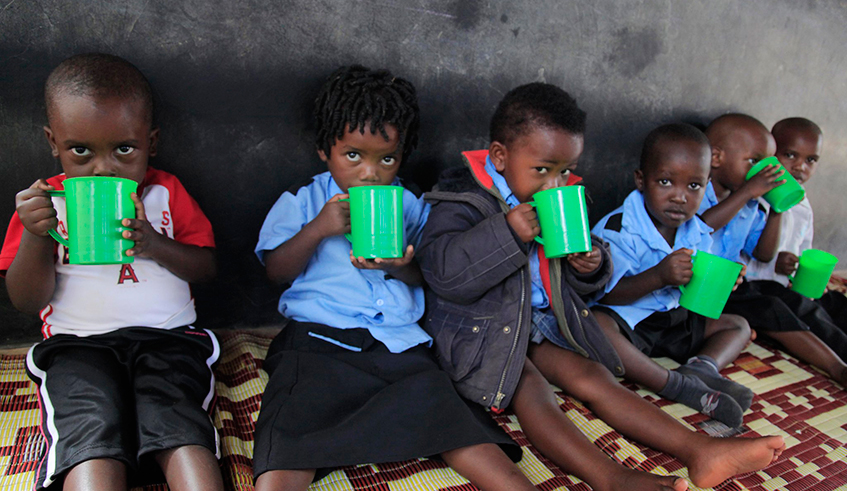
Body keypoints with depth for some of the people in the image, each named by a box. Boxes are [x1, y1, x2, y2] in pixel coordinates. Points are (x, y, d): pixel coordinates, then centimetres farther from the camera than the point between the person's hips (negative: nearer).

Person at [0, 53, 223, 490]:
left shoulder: (166, 193, 12)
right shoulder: (44, 202, 10)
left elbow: (207, 268, 7)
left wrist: (154, 244, -12)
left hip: (167, 338, 0)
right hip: (77, 344, 0)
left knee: (182, 427, -28)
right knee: (92, 435, -29)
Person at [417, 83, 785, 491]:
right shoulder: (462, 203, -13)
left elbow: (581, 286, 21)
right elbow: (441, 270, -29)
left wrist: (591, 267, -5)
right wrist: (507, 233, -33)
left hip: (539, 325, 7)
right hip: (479, 333, -6)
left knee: (593, 377, -7)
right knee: (530, 390, -29)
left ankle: (698, 451, -12)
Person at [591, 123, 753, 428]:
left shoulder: (698, 234, 3)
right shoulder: (616, 230, -18)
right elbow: (606, 294, -24)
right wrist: (659, 276, -37)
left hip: (673, 322, 7)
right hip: (626, 321, -7)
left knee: (738, 325, 10)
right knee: (593, 324, -38)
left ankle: (703, 366, -20)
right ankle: (677, 385, -34)